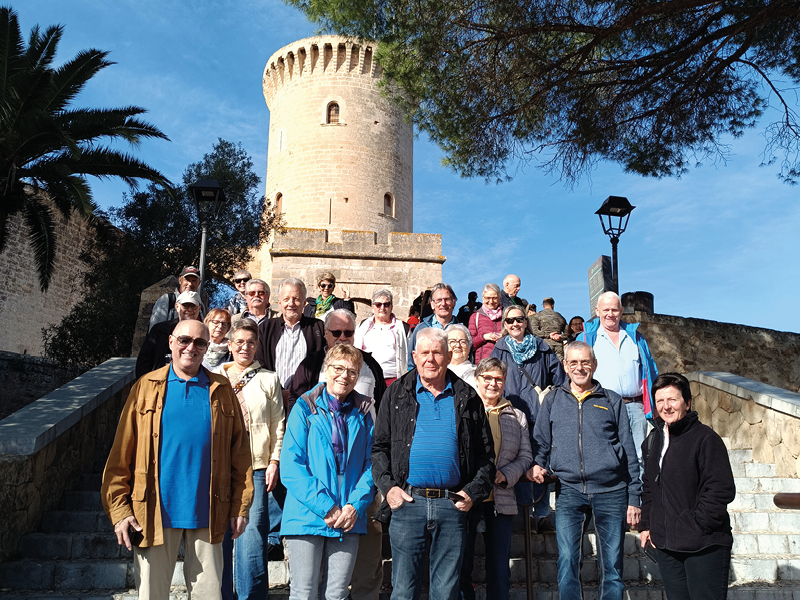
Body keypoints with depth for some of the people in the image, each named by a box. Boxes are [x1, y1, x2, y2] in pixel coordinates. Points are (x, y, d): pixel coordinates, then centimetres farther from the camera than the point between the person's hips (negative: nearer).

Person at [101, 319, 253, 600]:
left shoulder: (221, 390, 6)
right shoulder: (147, 387, 4)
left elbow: (239, 450, 4)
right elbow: (121, 454, 2)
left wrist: (240, 506, -1)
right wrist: (119, 510, -5)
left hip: (206, 514, 1)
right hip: (156, 513, 0)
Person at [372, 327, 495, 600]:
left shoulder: (467, 398, 9)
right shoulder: (397, 394, 8)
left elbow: (486, 453, 11)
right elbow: (379, 447, 7)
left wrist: (473, 492, 0)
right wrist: (387, 486, -5)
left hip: (453, 505, 1)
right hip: (407, 503, 0)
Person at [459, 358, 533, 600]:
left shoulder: (516, 416, 12)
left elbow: (526, 456, 11)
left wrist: (504, 474, -7)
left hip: (501, 501, 3)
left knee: (500, 568, 9)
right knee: (462, 564, 3)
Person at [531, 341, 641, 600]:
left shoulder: (612, 400, 11)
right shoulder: (553, 400, 13)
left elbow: (629, 451, 10)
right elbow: (540, 441, 18)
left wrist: (634, 497, 6)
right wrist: (537, 463, -4)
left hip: (611, 491, 0)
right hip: (569, 491, 0)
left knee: (612, 566, 3)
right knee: (567, 562, -8)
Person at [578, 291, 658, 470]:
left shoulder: (635, 336, 18)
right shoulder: (587, 338, 9)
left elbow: (650, 370, 19)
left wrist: (652, 405, 11)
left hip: (635, 407, 3)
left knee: (638, 457, 0)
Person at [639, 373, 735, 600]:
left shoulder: (705, 438, -11)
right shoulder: (653, 440, 12)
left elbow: (722, 490, -14)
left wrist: (696, 525, -15)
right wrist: (646, 525, 13)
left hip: (705, 547, -6)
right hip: (665, 545, 7)